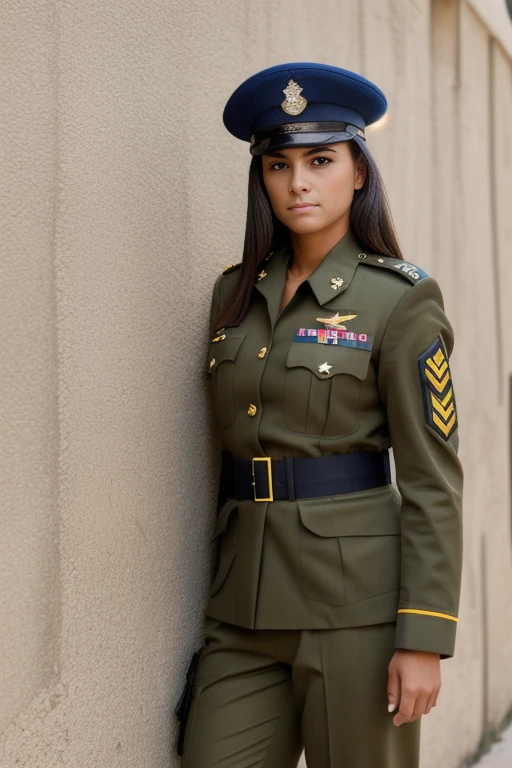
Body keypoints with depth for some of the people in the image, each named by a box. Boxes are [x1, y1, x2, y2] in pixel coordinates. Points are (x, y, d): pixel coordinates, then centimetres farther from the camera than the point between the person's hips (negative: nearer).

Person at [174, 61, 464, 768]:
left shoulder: (401, 299, -5)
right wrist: (226, 587, 14)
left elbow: (432, 481, -8)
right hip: (244, 602, 5)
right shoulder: (235, 294, 11)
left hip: (353, 602, -5)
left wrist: (424, 637, -13)